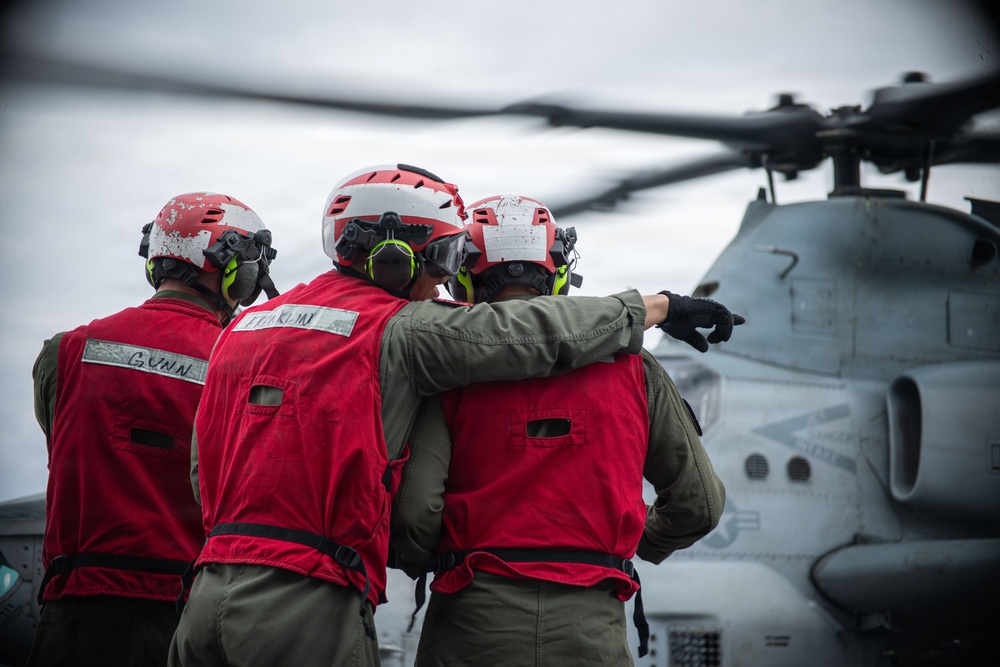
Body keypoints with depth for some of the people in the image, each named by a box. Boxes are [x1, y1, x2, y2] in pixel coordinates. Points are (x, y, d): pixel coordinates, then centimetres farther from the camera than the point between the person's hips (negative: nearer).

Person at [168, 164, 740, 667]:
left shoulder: (245, 325, 16)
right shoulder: (402, 330, -5)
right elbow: (547, 331, 0)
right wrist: (660, 306, 13)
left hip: (211, 589, 7)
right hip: (306, 608, -7)